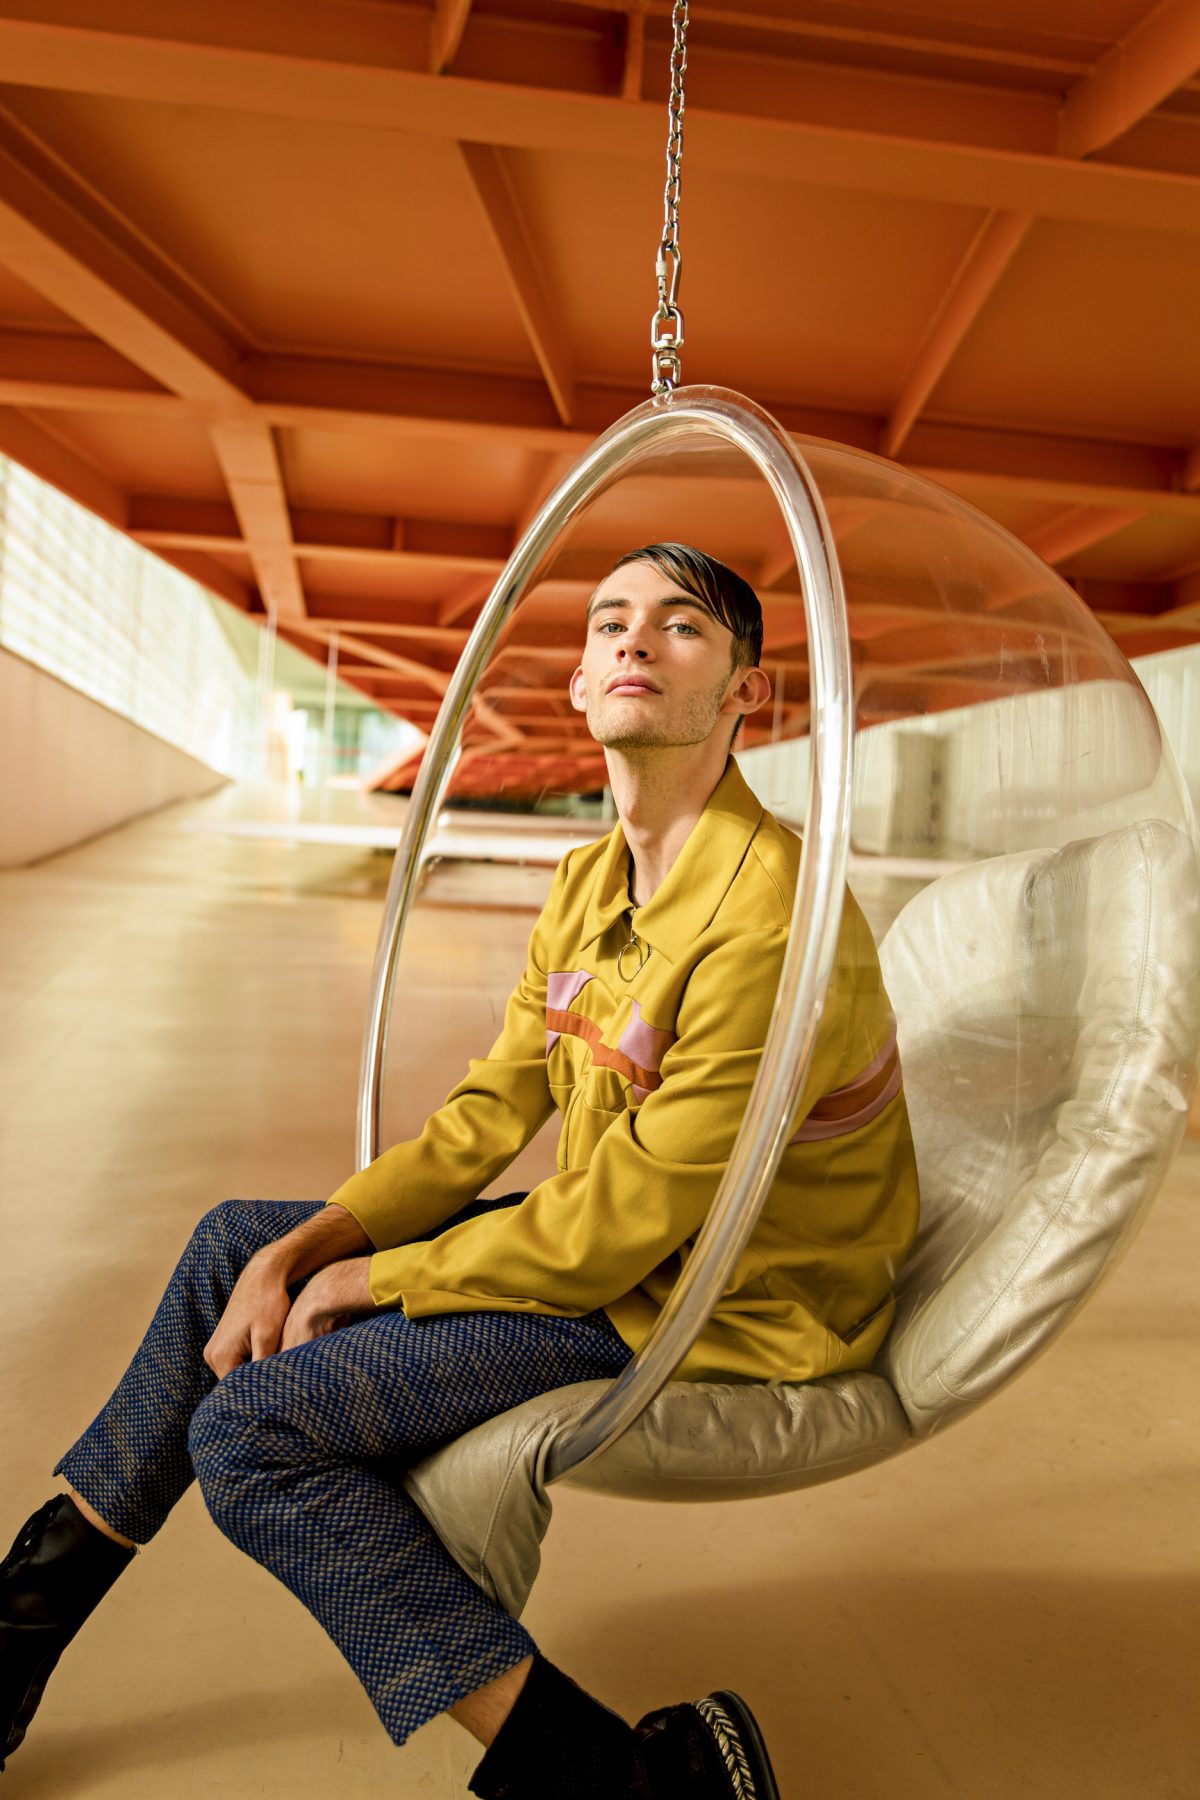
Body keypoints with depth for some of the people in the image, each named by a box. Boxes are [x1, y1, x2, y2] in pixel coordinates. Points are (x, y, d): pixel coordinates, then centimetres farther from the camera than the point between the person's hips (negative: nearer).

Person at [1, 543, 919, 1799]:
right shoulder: (588, 882, 3)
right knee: (234, 1247, 10)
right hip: (611, 1233, 9)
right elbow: (492, 1108, 6)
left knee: (250, 1427, -15)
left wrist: (366, 1282, -11)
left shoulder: (770, 917, -26)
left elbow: (623, 1224, -24)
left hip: (710, 1308, -9)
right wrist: (308, 1247, -6)